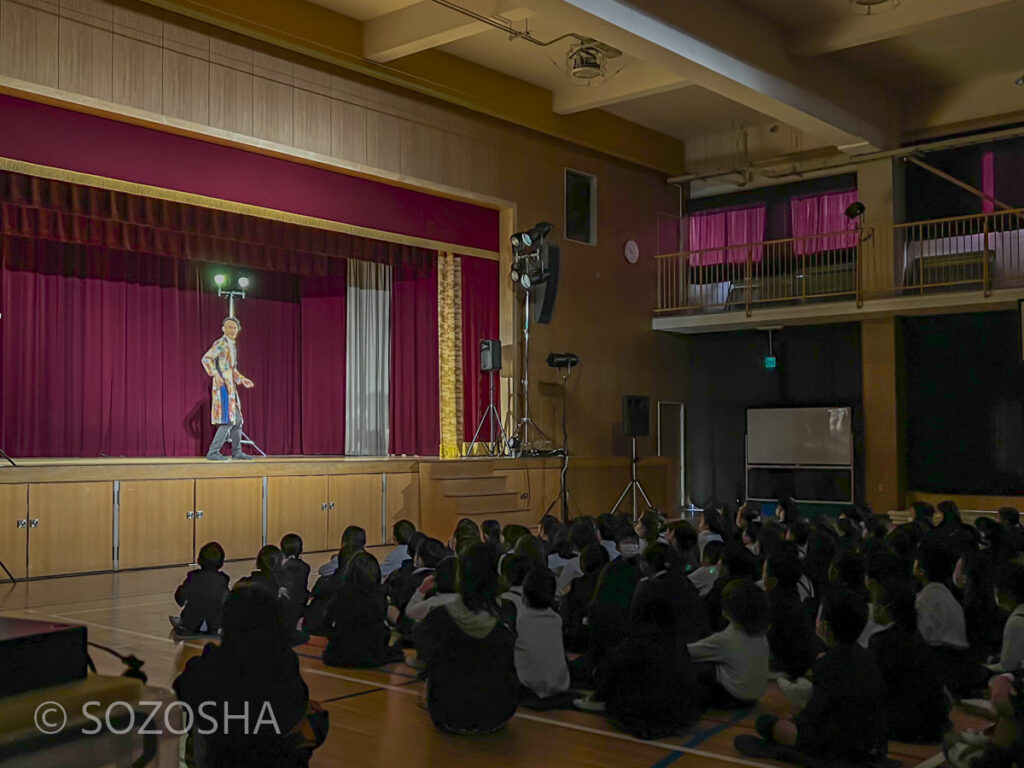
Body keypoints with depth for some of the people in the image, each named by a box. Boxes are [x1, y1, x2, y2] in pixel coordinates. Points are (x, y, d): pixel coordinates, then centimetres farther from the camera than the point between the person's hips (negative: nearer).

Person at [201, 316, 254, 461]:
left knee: (237, 420, 12)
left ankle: (237, 452, 19)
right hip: (223, 386, -9)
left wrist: (242, 380, 21)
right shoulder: (221, 343, -8)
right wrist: (215, 375, -26)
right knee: (227, 421, -13)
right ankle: (213, 452, -10)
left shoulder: (232, 345, 19)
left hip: (231, 387, 9)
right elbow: (206, 359, -18)